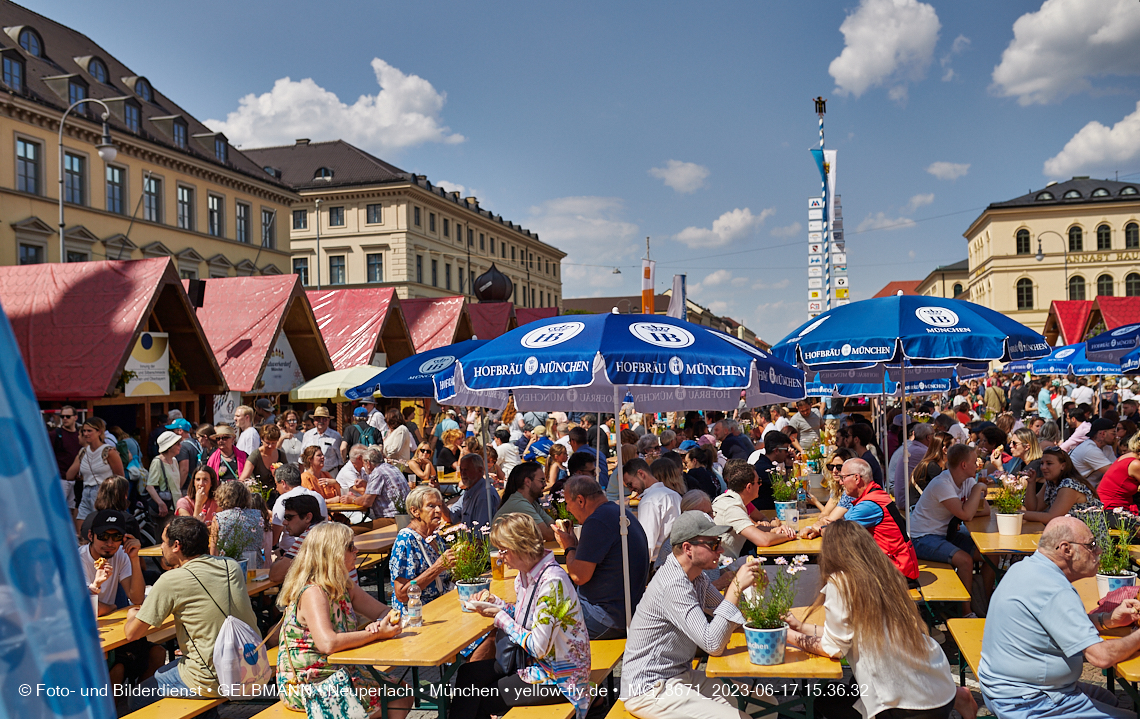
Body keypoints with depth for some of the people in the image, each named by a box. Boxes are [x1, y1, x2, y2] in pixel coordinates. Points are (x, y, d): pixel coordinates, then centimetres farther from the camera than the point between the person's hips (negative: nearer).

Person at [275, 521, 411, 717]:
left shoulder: (344, 586, 4)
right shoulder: (312, 593, -22)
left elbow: (384, 611, 9)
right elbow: (328, 643, -36)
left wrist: (380, 625, -15)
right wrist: (377, 633, -28)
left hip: (340, 671, 8)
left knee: (403, 695, 2)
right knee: (393, 701, -12)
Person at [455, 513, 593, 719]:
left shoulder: (552, 582, -26)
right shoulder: (525, 573, 2)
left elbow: (539, 647, -24)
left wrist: (500, 617, -15)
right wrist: (494, 602, 0)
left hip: (559, 678, -9)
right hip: (535, 662, 9)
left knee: (479, 701, -7)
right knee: (468, 673, 1)